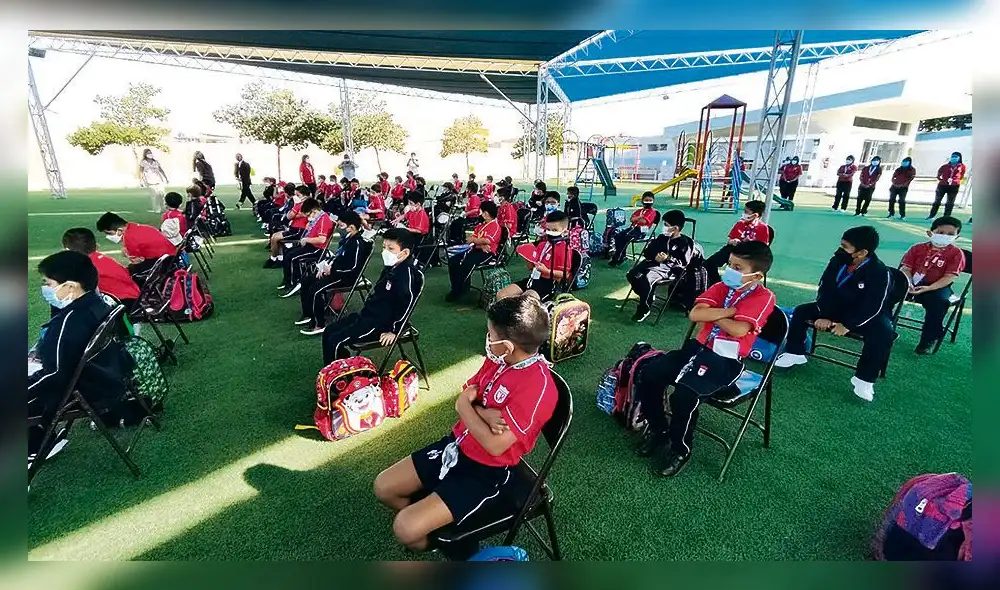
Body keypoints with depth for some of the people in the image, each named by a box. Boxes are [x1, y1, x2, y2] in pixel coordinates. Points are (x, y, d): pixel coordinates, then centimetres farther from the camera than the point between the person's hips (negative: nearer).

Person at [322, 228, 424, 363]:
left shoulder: (409, 273, -22)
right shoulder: (391, 268, 11)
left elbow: (407, 303, -29)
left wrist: (394, 331, -25)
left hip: (381, 323, -10)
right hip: (367, 314, 10)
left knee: (335, 341, -17)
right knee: (328, 332, 12)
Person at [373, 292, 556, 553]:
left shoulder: (538, 385, -28)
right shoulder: (498, 358, -2)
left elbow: (495, 445, -26)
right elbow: (465, 397, 3)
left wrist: (465, 407, -12)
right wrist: (483, 414, -18)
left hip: (488, 472, -8)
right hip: (457, 445, 8)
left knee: (406, 529, -16)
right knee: (383, 487, 8)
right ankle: (430, 523, 28)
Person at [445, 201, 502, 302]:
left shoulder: (495, 226, -4)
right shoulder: (481, 225, 21)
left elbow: (487, 241, -20)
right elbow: (472, 241, 10)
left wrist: (473, 239, -7)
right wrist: (481, 245, -11)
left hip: (487, 253, -9)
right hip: (475, 250, 9)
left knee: (467, 264, -34)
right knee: (452, 261, -9)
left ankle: (460, 291, -21)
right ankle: (455, 289, -8)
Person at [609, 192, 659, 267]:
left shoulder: (652, 211, -1)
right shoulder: (640, 211, 22)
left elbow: (644, 221, -15)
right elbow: (632, 219, 7)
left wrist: (636, 219, 2)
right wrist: (639, 217, -12)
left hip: (642, 231, -8)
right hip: (634, 228, 8)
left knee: (625, 239, -28)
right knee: (618, 236, -14)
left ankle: (616, 259, -22)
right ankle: (622, 256, -8)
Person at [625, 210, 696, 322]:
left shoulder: (686, 242, -2)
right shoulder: (662, 237, 15)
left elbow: (683, 263, -9)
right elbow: (646, 251, 12)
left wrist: (668, 258, -23)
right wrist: (655, 256, -10)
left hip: (669, 269, -7)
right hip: (652, 263, 7)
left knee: (646, 279, -34)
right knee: (631, 275, -18)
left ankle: (644, 309, -16)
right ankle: (647, 298, 1)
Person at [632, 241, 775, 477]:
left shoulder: (763, 297, -6)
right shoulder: (721, 287, 10)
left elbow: (738, 329, -20)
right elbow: (695, 315, -4)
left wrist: (711, 314, -7)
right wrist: (729, 311, -11)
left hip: (727, 360, -6)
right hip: (700, 347, 6)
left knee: (684, 395, -29)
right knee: (648, 374, -9)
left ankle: (680, 449, 0)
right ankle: (658, 429, 13)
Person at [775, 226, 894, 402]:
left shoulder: (880, 273, -25)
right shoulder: (838, 260, -12)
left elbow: (873, 307, -26)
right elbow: (825, 288, -9)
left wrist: (847, 325, -29)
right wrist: (825, 316, -18)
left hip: (868, 315, -5)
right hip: (837, 307, 5)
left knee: (883, 334, -34)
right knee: (801, 311, -9)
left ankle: (864, 379, -20)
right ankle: (795, 353, 2)